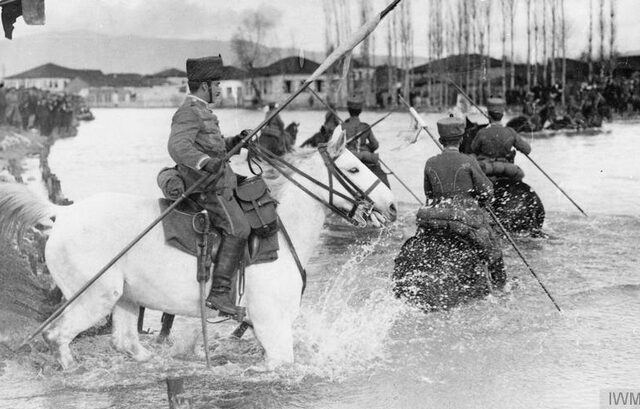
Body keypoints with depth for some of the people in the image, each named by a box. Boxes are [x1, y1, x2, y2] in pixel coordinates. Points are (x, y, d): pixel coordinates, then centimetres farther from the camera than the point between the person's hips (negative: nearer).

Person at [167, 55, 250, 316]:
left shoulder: (201, 112, 22)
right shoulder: (190, 112, -12)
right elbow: (178, 146, -28)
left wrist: (234, 142, 18)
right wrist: (206, 161, -43)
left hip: (218, 182, 11)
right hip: (208, 187, -11)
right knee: (238, 229, -19)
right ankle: (220, 292, -20)